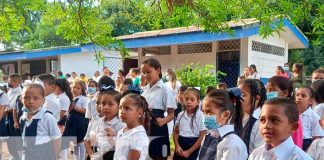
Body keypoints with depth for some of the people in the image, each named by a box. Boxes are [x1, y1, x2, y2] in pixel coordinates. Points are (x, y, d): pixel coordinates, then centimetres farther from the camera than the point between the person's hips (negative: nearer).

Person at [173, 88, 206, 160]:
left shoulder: (201, 116, -12)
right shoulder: (181, 115, 3)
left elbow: (202, 137, -12)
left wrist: (189, 151, -12)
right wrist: (177, 146, -5)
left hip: (193, 150, -4)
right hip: (180, 144, 4)